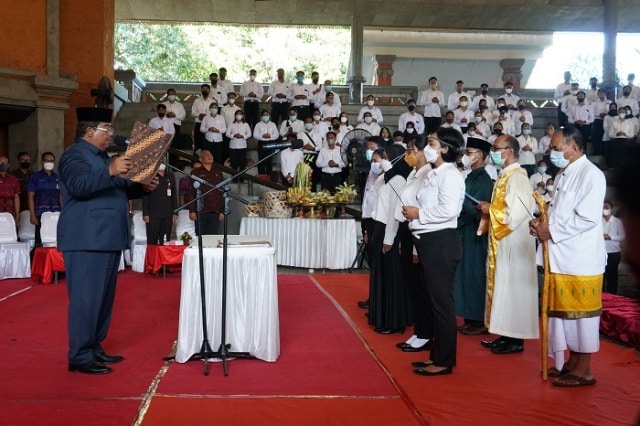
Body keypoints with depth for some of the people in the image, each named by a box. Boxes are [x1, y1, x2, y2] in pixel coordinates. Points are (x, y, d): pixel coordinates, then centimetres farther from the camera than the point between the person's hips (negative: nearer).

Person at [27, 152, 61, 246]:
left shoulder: (58, 178, 14)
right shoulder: (35, 177, 6)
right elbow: (31, 197, 3)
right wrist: (32, 215, -6)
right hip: (41, 214, -3)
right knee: (41, 239, -5)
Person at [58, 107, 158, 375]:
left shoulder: (102, 156, 22)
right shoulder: (75, 154, -8)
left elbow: (117, 190, 30)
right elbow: (79, 186, -26)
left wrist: (143, 187, 13)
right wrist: (110, 171, -34)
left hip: (107, 238, 10)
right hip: (87, 240, -10)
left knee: (104, 297, 13)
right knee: (86, 298, -8)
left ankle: (94, 348, 22)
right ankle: (80, 356, -3)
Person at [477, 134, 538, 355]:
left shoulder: (517, 177, -16)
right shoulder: (505, 176, 14)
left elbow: (517, 211, -24)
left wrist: (490, 209, -12)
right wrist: (488, 209, 4)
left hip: (513, 242, -10)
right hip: (501, 241, 10)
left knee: (512, 287, -4)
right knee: (502, 287, 12)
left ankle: (516, 339, 4)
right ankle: (507, 335, 19)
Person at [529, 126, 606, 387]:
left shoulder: (591, 175, -12)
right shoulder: (563, 175, 15)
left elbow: (587, 218, -20)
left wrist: (551, 231, -16)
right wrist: (542, 223, 0)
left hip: (580, 258, -8)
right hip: (560, 257, 8)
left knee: (581, 312, 0)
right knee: (563, 311, 13)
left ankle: (583, 370, 9)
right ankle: (572, 362, 26)